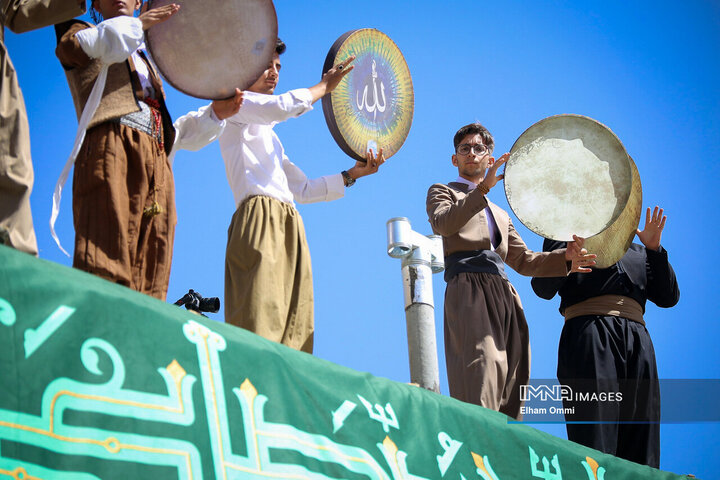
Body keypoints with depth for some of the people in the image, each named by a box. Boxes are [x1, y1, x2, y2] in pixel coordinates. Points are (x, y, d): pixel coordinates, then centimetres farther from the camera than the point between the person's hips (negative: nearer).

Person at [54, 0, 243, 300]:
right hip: (113, 147, -6)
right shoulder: (91, 37, 22)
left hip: (156, 162, 6)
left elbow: (172, 132, 33)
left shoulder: (145, 62, 38)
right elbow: (69, 44, -6)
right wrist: (135, 24, -5)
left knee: (149, 280, -9)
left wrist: (214, 113, 19)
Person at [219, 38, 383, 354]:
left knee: (293, 331, -7)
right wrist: (324, 86, 4)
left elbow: (301, 189, 32)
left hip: (289, 228, 8)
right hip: (259, 219, -8)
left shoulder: (267, 135, 34)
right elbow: (282, 107, -10)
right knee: (259, 326, -23)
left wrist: (351, 175, 21)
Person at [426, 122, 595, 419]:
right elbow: (442, 223, -6)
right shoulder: (443, 192, 18)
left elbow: (523, 261, 27)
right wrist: (484, 187, -17)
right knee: (481, 373, -26)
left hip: (504, 297, 6)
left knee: (509, 392, -6)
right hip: (469, 292, -6)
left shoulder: (501, 215, 34)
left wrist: (565, 258, 9)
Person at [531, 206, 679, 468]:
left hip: (637, 341, 5)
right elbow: (543, 288, 4)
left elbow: (668, 297, 19)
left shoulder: (637, 252, 30)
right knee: (595, 435, -17)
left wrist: (654, 248, 9)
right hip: (588, 336, -5)